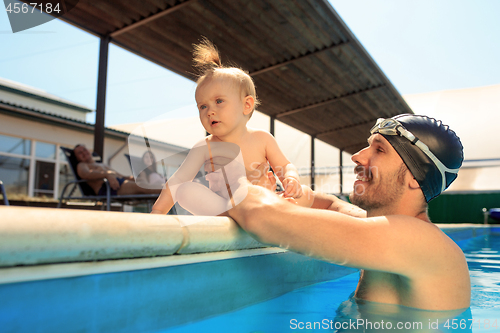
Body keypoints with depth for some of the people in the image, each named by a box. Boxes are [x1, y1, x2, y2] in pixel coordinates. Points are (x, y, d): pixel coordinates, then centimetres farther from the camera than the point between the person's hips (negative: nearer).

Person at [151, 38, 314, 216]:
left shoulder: (262, 139, -3)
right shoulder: (204, 148, -6)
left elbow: (284, 166, 7)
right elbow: (177, 182, -6)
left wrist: (291, 178, -17)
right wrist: (157, 212, -13)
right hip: (221, 208, -1)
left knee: (306, 194, -13)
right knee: (185, 190, -25)